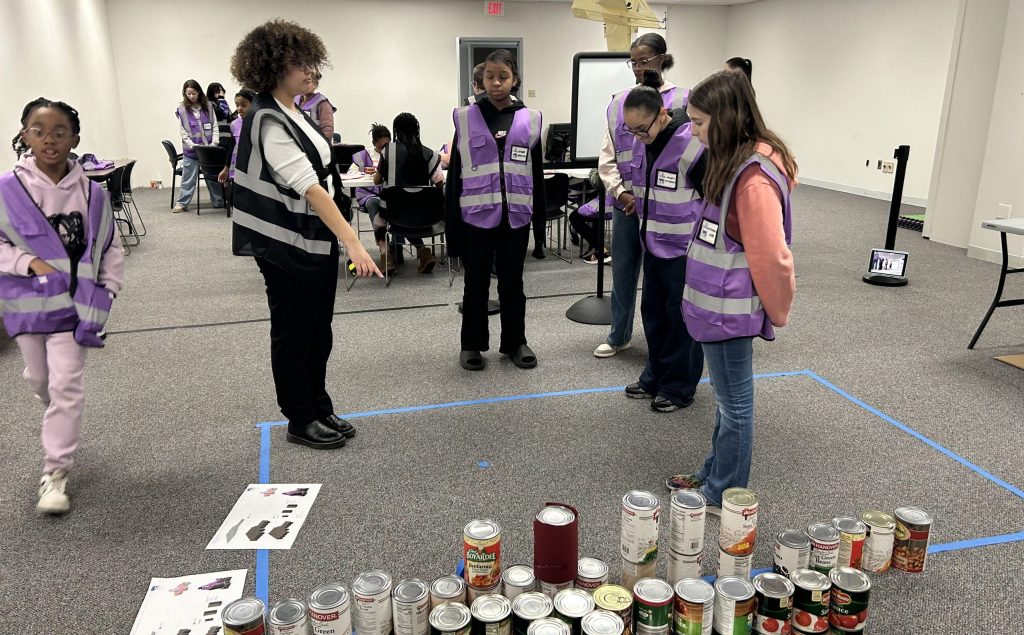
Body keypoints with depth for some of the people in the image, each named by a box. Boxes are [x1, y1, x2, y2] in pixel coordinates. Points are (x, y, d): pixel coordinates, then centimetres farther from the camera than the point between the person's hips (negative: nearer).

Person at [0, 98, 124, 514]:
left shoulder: (92, 193, -6)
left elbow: (111, 249, 4)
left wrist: (108, 289, -3)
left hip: (73, 304, -1)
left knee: (66, 386, -4)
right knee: (39, 379, 19)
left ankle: (55, 473, 3)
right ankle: (61, 429, 49)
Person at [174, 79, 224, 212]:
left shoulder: (208, 106, 4)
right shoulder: (182, 109, 0)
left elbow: (215, 126, 4)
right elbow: (182, 131, -2)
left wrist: (214, 143, -9)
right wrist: (193, 145, -13)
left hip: (208, 148, 1)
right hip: (190, 150, -1)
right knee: (188, 177, 3)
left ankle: (218, 201, 17)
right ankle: (182, 203, 10)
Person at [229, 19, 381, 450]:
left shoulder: (293, 113, 8)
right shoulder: (267, 121, -19)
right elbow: (308, 187, -28)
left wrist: (340, 239, 17)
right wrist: (353, 242, -33)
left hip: (317, 241, 9)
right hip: (286, 248, -9)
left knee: (318, 332, 16)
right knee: (294, 335, 6)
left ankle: (320, 410, 31)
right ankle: (301, 421, 21)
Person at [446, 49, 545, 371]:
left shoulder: (530, 119, 4)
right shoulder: (466, 118, 0)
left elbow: (536, 172, 8)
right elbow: (455, 172, 1)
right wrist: (451, 221, -3)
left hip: (515, 216, 1)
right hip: (476, 215, -1)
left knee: (512, 282, 12)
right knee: (476, 283, 10)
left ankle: (514, 342, 25)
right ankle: (472, 344, 23)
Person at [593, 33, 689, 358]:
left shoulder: (681, 100, -4)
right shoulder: (619, 103, 7)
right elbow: (607, 155, 7)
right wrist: (620, 192, -6)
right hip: (625, 201, 4)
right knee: (622, 269, 13)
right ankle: (619, 335, 30)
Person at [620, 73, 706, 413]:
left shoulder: (690, 143, -21)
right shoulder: (643, 142, 2)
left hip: (685, 247, -7)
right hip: (654, 243, 8)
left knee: (681, 315, 4)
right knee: (653, 311, 15)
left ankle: (679, 387, 18)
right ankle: (655, 377, 31)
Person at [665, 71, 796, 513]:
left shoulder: (754, 178, -23)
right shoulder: (733, 163, 8)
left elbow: (772, 258, -21)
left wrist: (775, 313, -8)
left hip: (729, 312, -9)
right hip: (718, 307, 9)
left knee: (734, 404, 6)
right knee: (727, 400, 21)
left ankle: (725, 497, 22)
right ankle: (714, 475, 37)